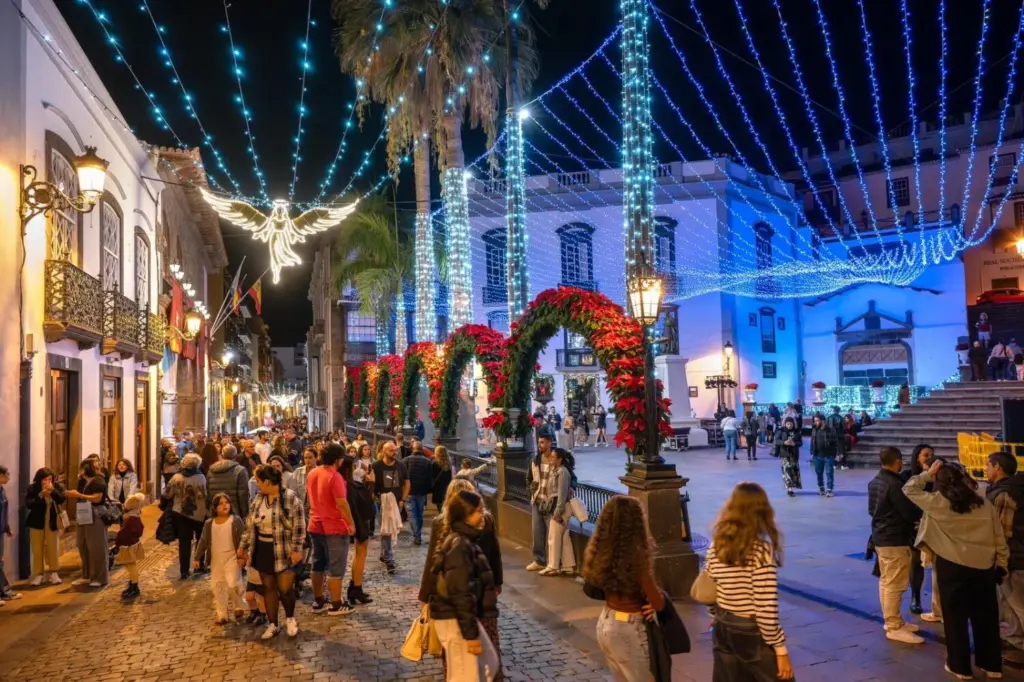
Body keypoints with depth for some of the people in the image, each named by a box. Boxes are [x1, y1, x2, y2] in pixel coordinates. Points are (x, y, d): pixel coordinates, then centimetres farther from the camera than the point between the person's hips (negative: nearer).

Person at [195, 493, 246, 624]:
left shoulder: (236, 520, -6)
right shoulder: (209, 523, 4)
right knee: (217, 586, 8)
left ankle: (239, 607, 12)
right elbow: (203, 541, 8)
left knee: (232, 584, -14)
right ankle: (222, 615, 20)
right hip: (216, 559, 4)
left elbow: (243, 538, -6)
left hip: (232, 557, -4)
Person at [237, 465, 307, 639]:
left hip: (283, 551, -6)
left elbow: (299, 526, -15)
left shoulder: (290, 498, -16)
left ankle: (290, 619, 25)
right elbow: (250, 524, 12)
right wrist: (242, 546, 13)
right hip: (262, 550, 6)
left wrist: (296, 550, -17)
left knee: (285, 589, -2)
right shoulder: (258, 498, 4)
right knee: (268, 587, 12)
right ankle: (272, 624, 25)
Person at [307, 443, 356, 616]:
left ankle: (318, 602, 23)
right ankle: (336, 605, 7)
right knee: (336, 568, 2)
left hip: (315, 525, 8)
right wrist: (351, 523, -14)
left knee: (318, 565, 15)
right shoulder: (335, 476, -20)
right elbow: (341, 503, -23)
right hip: (335, 527, -8)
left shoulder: (311, 474, 5)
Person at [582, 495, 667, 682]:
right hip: (629, 629, -7)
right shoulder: (637, 556, -26)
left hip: (605, 623, 7)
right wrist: (659, 594, 1)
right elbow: (658, 603, -19)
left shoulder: (599, 551, -5)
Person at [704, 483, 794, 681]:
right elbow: (765, 608, -20)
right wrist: (780, 649, -12)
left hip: (724, 629, 6)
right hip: (752, 632, -6)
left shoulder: (717, 544, -2)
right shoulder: (761, 550, -19)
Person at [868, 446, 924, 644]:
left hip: (880, 537, 10)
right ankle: (894, 628, 4)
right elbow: (911, 513, -19)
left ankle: (893, 621, 27)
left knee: (885, 582, 16)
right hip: (895, 540, -10)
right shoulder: (894, 485, -22)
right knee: (894, 585, -2)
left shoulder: (875, 481, 7)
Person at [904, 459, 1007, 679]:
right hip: (984, 567, 4)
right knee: (986, 617, 16)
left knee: (955, 617, 8)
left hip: (952, 566, -4)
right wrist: (1002, 564, 15)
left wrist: (928, 474, 6)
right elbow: (999, 537, 5)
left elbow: (909, 489, 3)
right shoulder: (984, 504, 0)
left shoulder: (938, 503, -10)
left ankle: (960, 667, 17)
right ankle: (991, 665, 28)